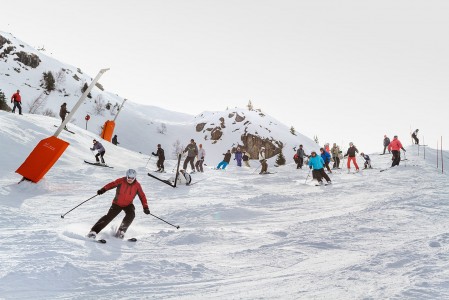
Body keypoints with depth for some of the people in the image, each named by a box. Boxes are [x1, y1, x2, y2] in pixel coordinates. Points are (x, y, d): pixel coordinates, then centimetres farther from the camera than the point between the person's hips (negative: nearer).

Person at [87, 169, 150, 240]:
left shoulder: (137, 185, -11)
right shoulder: (121, 181, -14)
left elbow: (142, 196, -7)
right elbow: (112, 184, -18)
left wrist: (145, 207, -14)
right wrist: (103, 190, -34)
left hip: (128, 204, 2)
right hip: (117, 204, -2)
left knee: (131, 215, -26)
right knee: (109, 216, -16)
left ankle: (121, 231, -8)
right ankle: (94, 231, -13)